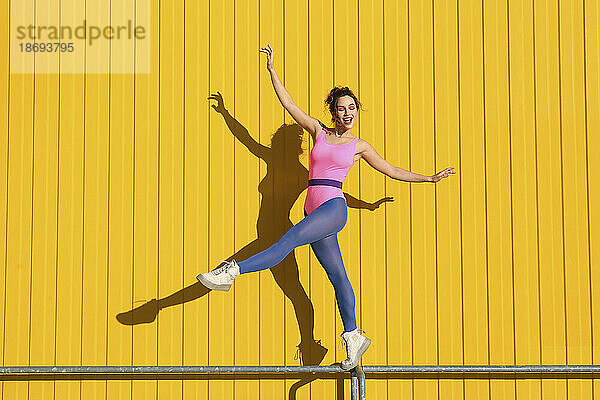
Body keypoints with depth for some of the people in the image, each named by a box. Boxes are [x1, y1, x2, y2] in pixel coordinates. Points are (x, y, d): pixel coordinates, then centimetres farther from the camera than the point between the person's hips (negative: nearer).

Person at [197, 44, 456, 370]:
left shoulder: (358, 146, 10)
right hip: (313, 209, 3)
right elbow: (288, 103, 13)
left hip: (334, 207, -3)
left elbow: (391, 170, 19)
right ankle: (353, 336, 10)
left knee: (291, 239, -25)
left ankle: (232, 271, -33)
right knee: (336, 274, 5)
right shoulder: (318, 131, 14)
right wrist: (272, 70, 9)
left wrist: (428, 178, 18)